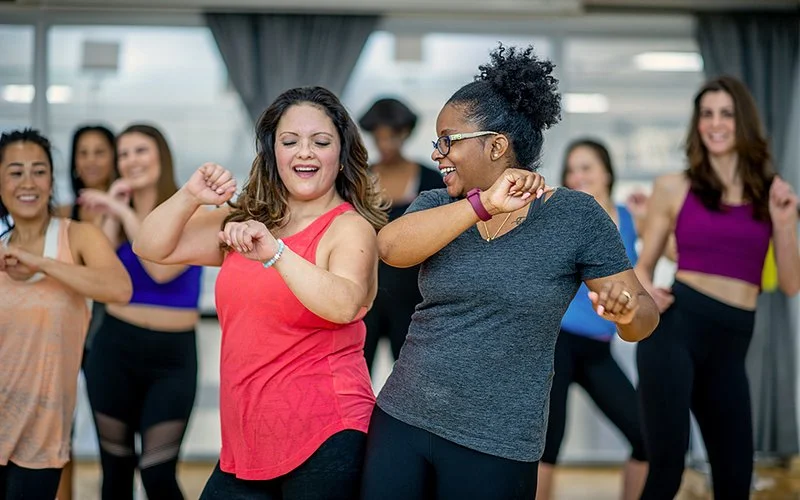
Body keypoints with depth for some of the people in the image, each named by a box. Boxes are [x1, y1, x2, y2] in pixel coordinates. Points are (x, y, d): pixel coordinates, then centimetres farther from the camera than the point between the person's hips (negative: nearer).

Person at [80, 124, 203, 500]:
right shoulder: (116, 213, 8)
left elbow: (162, 269, -20)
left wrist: (126, 212, -15)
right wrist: (111, 214, -7)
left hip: (172, 355, -3)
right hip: (115, 348, 3)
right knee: (115, 468, 6)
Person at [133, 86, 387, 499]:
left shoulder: (349, 228, -7)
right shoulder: (245, 221, 13)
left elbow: (345, 306, -26)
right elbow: (152, 248, 9)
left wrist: (275, 251, -38)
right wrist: (190, 196, -7)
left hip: (323, 438, -6)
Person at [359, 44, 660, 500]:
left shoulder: (576, 216, -5)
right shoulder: (439, 205, 4)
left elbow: (643, 316, -4)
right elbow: (391, 246, -18)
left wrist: (627, 309, -27)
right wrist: (485, 204, -28)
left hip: (495, 447, -3)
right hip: (401, 421, 3)